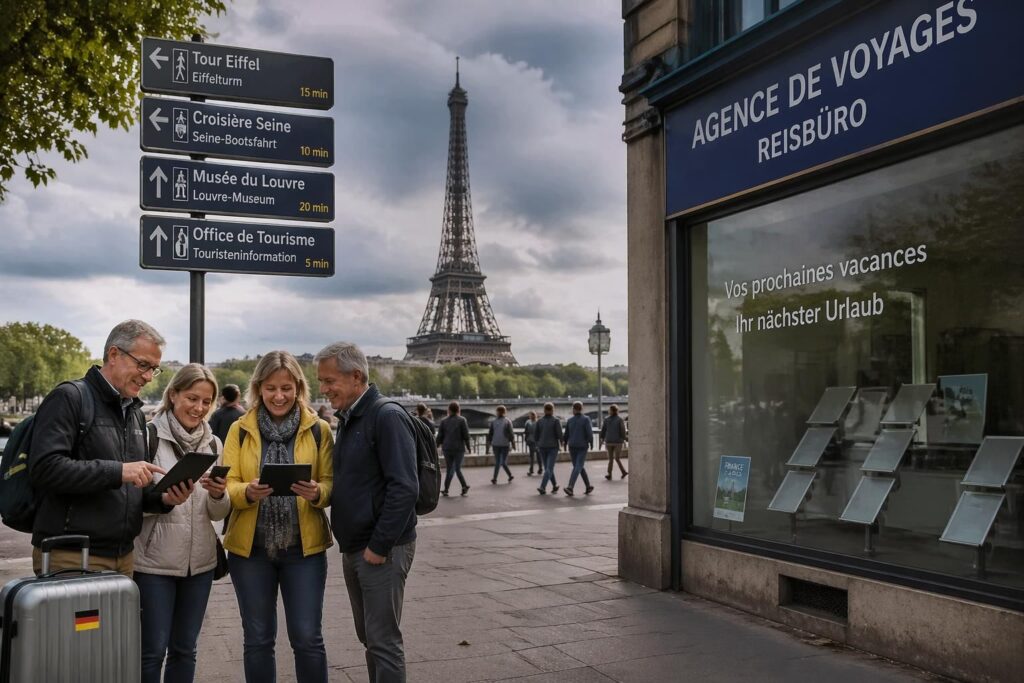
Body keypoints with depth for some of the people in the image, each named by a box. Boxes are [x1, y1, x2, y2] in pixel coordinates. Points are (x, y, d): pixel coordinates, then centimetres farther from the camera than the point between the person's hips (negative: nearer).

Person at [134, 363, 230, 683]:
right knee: (153, 650, 1)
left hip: (199, 560, 5)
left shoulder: (213, 444, 8)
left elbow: (219, 513, 9)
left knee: (184, 648, 13)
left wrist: (218, 495, -13)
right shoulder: (149, 436, -7)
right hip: (154, 560, -4)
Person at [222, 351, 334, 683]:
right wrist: (248, 493, -23)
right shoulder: (240, 430, 4)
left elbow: (331, 484, -1)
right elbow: (228, 486, -1)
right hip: (250, 547, 1)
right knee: (257, 640, 10)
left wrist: (317, 492, -23)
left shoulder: (318, 429, 1)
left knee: (307, 638, 1)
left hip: (304, 547, -1)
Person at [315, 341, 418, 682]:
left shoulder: (387, 416, -15)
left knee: (383, 641, -4)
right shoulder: (348, 419, 13)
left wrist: (379, 546, -20)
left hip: (381, 550, -9)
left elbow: (404, 488, -21)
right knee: (369, 637, 15)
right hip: (353, 549, 9)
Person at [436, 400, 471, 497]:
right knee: (457, 469, 3)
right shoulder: (462, 420, -5)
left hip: (447, 449, 2)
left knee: (449, 469, 9)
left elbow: (439, 436, 2)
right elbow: (466, 435, -6)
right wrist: (468, 447, 4)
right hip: (459, 448, -2)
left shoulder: (443, 421, 2)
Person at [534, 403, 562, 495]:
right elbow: (559, 434, -12)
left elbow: (535, 435, 3)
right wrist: (562, 442, 8)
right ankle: (542, 487, -23)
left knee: (548, 467, 19)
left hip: (542, 447, 4)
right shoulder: (555, 420, -9)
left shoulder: (539, 421, 2)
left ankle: (555, 486, 29)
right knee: (549, 469, -7)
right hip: (553, 447, -4)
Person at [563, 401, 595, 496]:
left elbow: (566, 434, 7)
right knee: (578, 467, -7)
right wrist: (591, 443, 1)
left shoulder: (569, 420, 3)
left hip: (572, 446, 4)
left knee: (579, 467, 17)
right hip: (582, 446, -4)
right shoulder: (586, 419, -8)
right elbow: (589, 433, -14)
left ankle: (588, 486, 24)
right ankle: (570, 487, -23)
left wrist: (565, 444, 24)